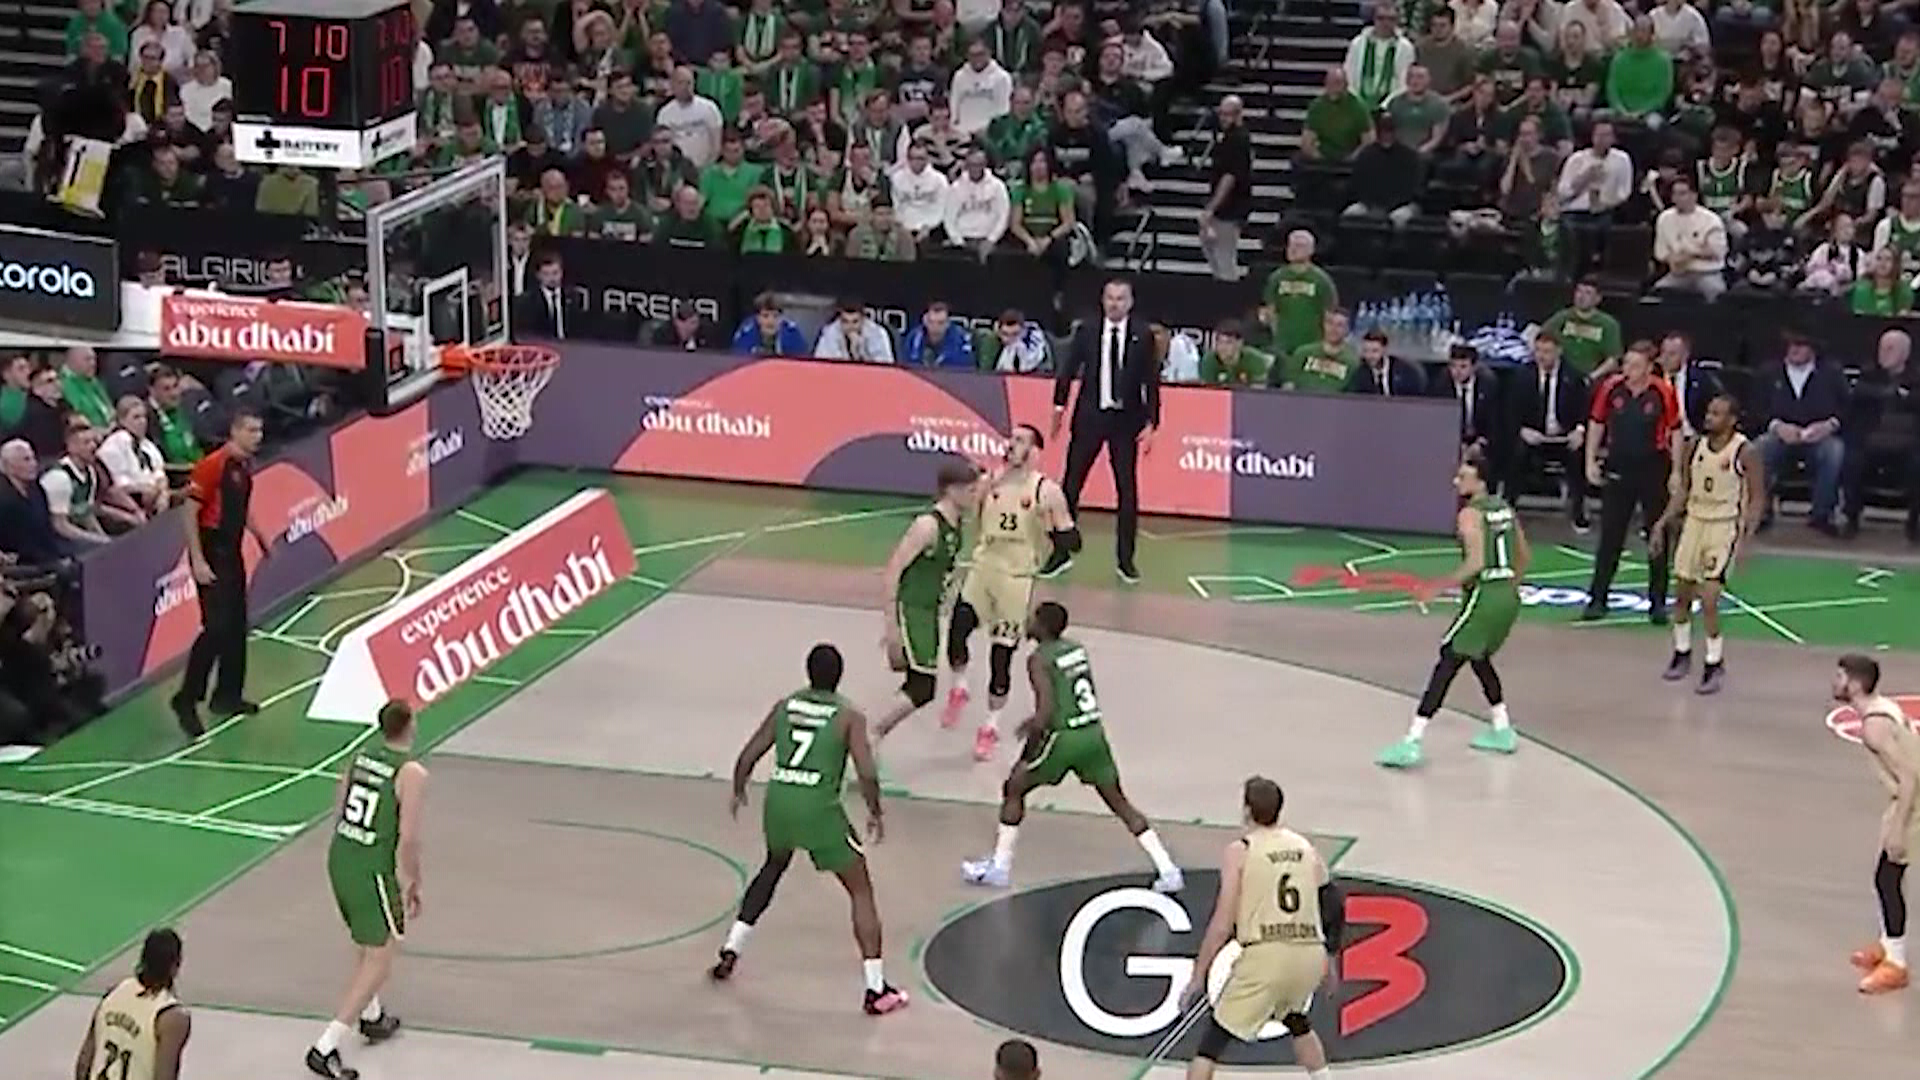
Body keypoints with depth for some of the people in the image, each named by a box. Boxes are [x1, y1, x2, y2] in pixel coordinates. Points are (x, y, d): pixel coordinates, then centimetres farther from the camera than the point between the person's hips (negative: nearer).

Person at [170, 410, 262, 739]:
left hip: (233, 552, 8)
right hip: (211, 553, -8)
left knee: (237, 626, 12)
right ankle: (187, 699, -6)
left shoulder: (245, 465, 8)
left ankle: (228, 695, 23)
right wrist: (197, 561, -22)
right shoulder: (212, 465, -18)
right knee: (216, 627, -13)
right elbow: (190, 513, -18)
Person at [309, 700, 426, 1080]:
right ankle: (325, 1048, -7)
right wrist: (412, 884, -5)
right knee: (379, 960, 1)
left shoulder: (364, 754, 5)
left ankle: (371, 1016, 48)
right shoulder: (412, 773, -17)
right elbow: (408, 839, -18)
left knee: (369, 945, 29)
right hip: (372, 871, -8)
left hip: (338, 858, 8)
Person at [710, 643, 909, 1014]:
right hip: (818, 808, -5)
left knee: (773, 868, 35)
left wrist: (738, 793, 31)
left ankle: (729, 954, 34)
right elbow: (867, 774, -10)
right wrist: (875, 814, 7)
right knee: (861, 891, 9)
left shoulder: (785, 705, 11)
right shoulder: (849, 716, -1)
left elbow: (747, 757, 12)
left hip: (778, 802, 5)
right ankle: (877, 990, 2)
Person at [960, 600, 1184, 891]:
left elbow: (1046, 709, -21)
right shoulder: (1077, 649, 11)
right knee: (1119, 802, 14)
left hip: (1063, 737, -6)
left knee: (1014, 789, 14)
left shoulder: (1039, 660, -11)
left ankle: (998, 867, 16)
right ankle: (1167, 870, 8)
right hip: (1093, 733, 6)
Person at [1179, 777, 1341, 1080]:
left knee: (1213, 1039, 4)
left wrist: (1198, 975, 0)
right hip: (1310, 954, 5)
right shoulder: (1306, 848, 15)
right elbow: (1335, 906, 17)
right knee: (1295, 1020, 35)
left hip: (1265, 954, -5)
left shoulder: (1239, 852, 1)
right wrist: (1329, 956, 31)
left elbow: (1222, 925, -5)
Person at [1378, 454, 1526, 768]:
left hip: (1483, 597, -8)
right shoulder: (1504, 507, 13)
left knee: (1447, 664, -9)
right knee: (1480, 658, 29)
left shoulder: (1470, 514, -11)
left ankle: (1412, 743, -15)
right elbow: (1524, 556, 19)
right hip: (1508, 598, 8)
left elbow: (1476, 562, -23)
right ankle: (1502, 731, 32)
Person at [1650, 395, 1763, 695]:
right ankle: (1682, 653, 31)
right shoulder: (1696, 447, 2)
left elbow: (1757, 498, -11)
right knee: (1682, 594, 12)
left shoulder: (1745, 452, -13)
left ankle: (1715, 663, 2)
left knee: (1709, 599, -13)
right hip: (1694, 521, 6)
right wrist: (1662, 523, 6)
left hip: (1725, 527, -6)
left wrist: (1745, 531, -23)